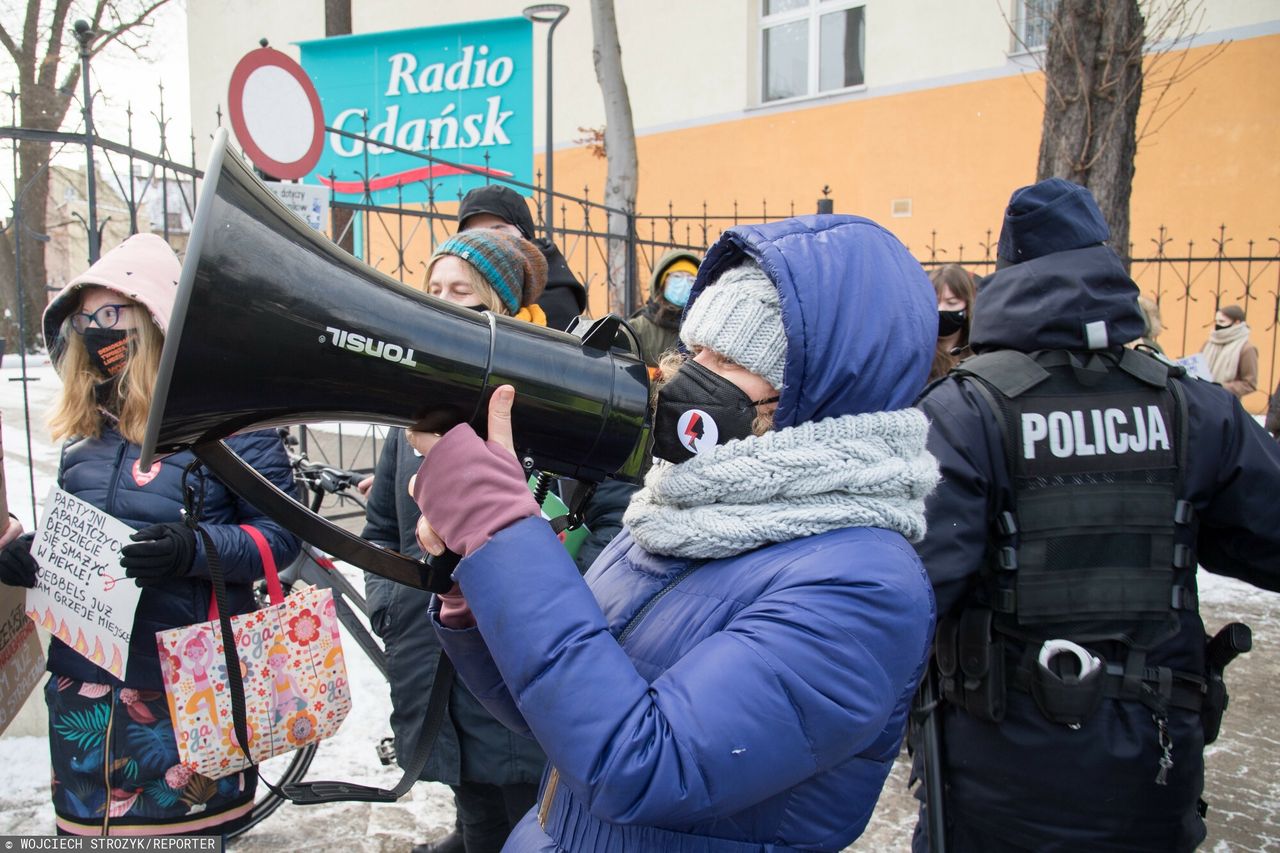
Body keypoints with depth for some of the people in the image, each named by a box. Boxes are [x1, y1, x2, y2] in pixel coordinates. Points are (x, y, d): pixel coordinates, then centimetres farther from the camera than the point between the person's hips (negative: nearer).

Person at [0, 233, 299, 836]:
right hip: (83, 682, 6)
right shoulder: (84, 430, 10)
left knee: (189, 829, 5)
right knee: (86, 824, 17)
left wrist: (196, 549, -27)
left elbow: (280, 533, -12)